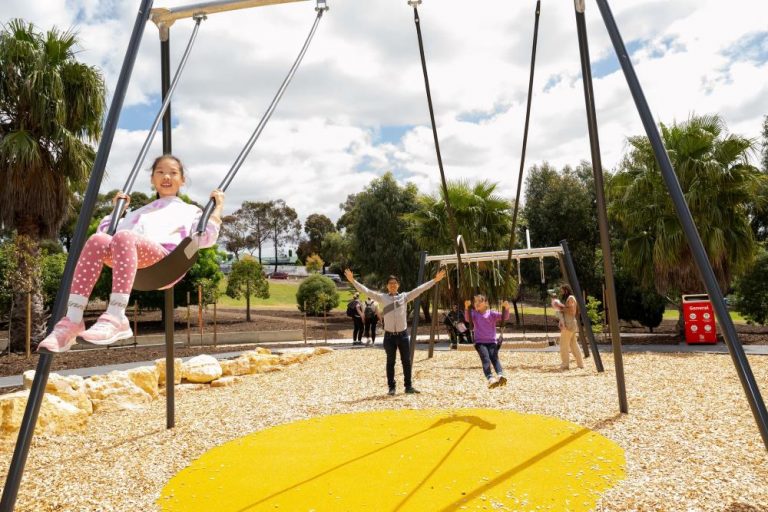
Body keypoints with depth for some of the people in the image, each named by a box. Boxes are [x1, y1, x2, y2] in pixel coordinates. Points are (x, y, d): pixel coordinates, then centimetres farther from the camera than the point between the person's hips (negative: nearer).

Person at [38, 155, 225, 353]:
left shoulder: (189, 211, 31)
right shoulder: (140, 211, 43)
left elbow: (206, 238, 10)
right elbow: (105, 230, 41)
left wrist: (217, 207, 12)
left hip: (164, 258, -4)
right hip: (131, 254, 4)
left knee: (123, 237, -35)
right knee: (97, 240, -30)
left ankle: (116, 318, -45)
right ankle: (72, 320, -37)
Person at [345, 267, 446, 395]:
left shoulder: (405, 296, 4)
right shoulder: (382, 297, 1)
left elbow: (420, 289, 1)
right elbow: (366, 291, -4)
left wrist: (435, 280, -3)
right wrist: (353, 281, -11)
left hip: (403, 334, 1)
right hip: (389, 335, -1)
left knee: (406, 361, 8)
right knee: (390, 362, 7)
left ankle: (408, 386, 20)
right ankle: (391, 387, 17)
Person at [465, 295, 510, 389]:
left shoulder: (491, 313, 9)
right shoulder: (474, 313, 11)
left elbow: (504, 317, -2)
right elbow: (467, 318, -9)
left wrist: (506, 308, -22)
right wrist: (466, 307, -26)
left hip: (492, 342, 1)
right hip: (480, 342, -1)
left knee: (494, 357, -23)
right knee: (485, 358, -24)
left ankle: (500, 375, -43)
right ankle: (490, 378, -41)